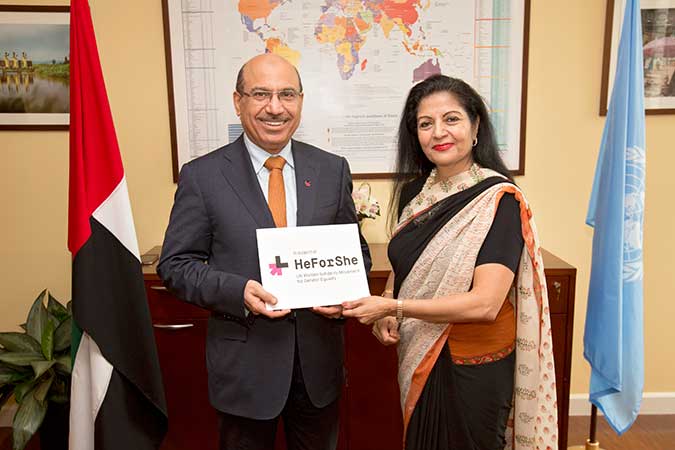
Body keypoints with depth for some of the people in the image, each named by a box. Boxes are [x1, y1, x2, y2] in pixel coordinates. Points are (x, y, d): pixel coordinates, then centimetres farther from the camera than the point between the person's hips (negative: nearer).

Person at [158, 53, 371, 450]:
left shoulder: (333, 170, 0)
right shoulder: (202, 176, -7)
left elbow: (356, 250, 6)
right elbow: (176, 264, -6)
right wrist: (237, 291, -22)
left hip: (319, 356, 3)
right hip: (244, 360, -2)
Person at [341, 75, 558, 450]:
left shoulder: (499, 200, -19)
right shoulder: (415, 192, 0)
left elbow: (485, 303, -26)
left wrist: (393, 307, -26)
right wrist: (386, 313, -7)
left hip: (473, 365, -6)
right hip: (418, 359, 6)